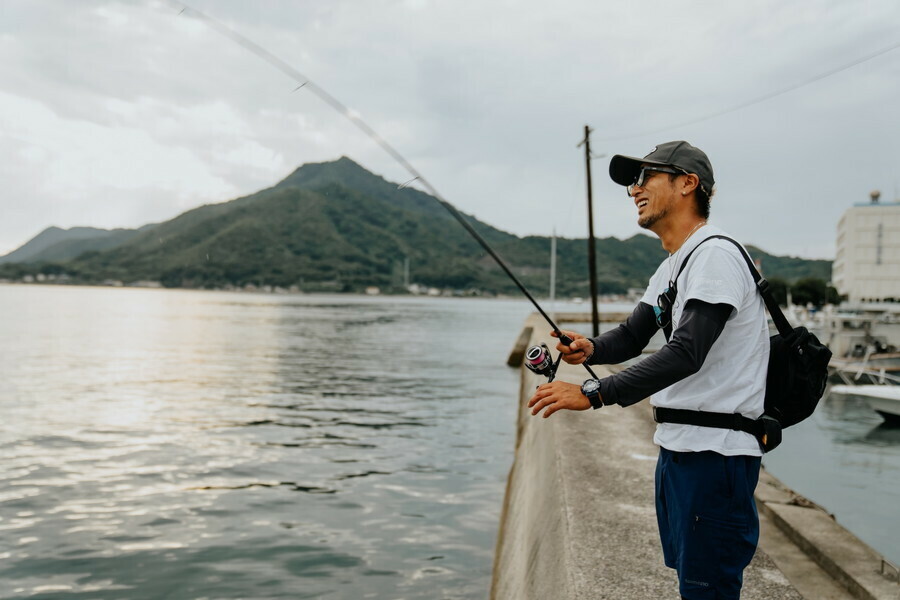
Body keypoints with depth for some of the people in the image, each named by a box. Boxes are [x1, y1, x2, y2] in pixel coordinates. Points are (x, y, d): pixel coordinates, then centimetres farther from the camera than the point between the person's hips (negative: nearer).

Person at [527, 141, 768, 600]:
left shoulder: (715, 256, -17)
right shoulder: (670, 268, 17)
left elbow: (687, 353, -28)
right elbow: (633, 335, 15)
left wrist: (594, 394, -31)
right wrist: (589, 348, -8)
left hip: (714, 453, -10)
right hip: (676, 446, 10)